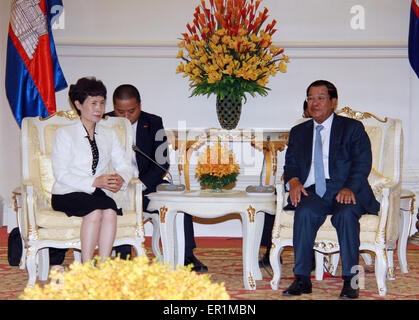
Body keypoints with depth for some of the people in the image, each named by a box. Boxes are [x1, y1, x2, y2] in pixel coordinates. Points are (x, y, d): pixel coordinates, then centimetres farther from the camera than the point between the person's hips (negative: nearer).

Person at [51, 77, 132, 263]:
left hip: (99, 193, 3)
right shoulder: (64, 134, 3)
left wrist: (121, 179, -13)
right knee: (95, 211, -34)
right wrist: (94, 182, -20)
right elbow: (61, 174, -7)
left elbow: (125, 165, 13)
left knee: (110, 211, -31)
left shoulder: (109, 134, 18)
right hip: (68, 194, -3)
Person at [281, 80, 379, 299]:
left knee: (346, 214, -35)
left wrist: (349, 188, -18)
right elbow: (290, 164, 18)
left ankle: (350, 280, -29)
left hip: (345, 191, -2)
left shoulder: (352, 128, 11)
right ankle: (302, 279, -27)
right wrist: (293, 181, -7)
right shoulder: (299, 132, 23)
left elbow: (362, 163, 0)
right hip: (312, 192, 2)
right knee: (305, 212, -31)